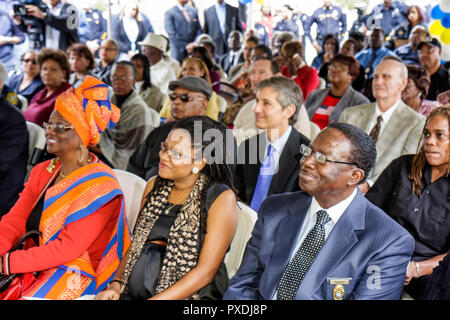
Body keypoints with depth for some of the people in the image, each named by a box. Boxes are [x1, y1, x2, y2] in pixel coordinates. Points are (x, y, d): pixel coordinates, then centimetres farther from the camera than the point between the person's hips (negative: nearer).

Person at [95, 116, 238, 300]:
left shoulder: (221, 198, -7)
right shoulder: (155, 186, 12)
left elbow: (205, 272, -11)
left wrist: (156, 299, -17)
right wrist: (115, 284, 3)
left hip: (187, 296, -6)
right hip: (132, 293, 6)